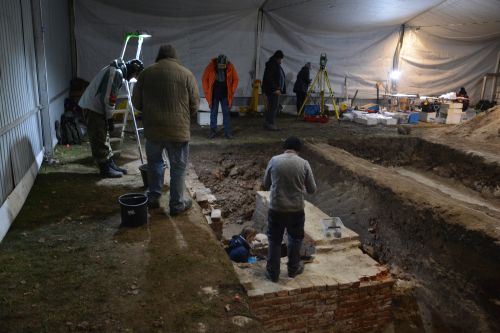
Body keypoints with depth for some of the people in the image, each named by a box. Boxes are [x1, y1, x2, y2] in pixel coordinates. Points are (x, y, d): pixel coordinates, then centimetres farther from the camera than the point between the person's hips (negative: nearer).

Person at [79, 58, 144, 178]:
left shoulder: (116, 71, 14)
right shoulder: (117, 73, -18)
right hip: (93, 108, -10)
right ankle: (105, 169, 6)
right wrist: (110, 118, -14)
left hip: (96, 107, 10)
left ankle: (111, 165, 23)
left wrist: (109, 117, 15)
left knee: (103, 138, 15)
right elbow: (108, 98, -22)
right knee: (99, 140, -2)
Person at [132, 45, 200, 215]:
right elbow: (194, 105, -1)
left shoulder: (146, 73, 5)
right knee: (178, 167, 9)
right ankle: (177, 204, 17)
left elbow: (136, 102, 8)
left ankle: (153, 197, 30)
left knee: (154, 162, 22)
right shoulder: (186, 74, -1)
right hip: (178, 130, -2)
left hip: (152, 128, 3)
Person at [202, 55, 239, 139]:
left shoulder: (230, 67, -11)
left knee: (226, 113, 3)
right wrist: (207, 92, -5)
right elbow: (204, 79, -4)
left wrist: (232, 91, -3)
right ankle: (213, 131, 14)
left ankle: (227, 132, 9)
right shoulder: (210, 66, -14)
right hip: (214, 95, -1)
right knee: (213, 113, 5)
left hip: (225, 95, 1)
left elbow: (235, 79, 1)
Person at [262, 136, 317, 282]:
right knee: (295, 238, 22)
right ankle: (293, 269, 34)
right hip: (296, 210, 0)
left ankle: (273, 273, 23)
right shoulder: (304, 164, -7)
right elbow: (312, 189, -1)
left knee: (274, 240, 15)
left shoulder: (274, 160, -6)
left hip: (276, 209, 0)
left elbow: (266, 184, 6)